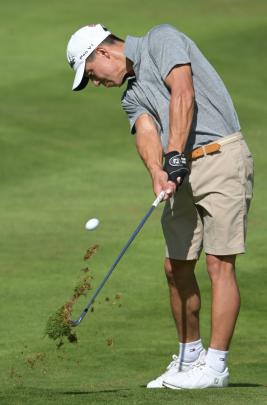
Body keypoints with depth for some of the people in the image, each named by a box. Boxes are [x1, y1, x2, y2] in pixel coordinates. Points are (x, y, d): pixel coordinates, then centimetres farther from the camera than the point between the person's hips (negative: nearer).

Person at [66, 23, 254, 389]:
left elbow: (183, 93, -15)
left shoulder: (161, 40, -1)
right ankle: (189, 357, 23)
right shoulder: (132, 96, 19)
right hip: (183, 171, 9)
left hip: (221, 156, -9)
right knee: (176, 266, 10)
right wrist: (157, 173, -22)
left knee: (219, 262, -9)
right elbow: (147, 133, -1)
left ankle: (215, 366, -10)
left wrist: (175, 155, -22)